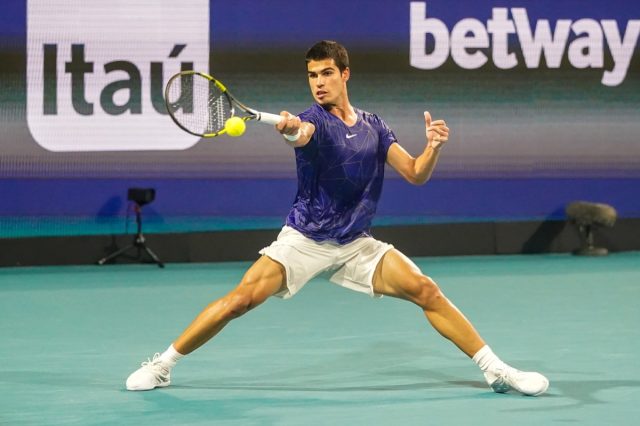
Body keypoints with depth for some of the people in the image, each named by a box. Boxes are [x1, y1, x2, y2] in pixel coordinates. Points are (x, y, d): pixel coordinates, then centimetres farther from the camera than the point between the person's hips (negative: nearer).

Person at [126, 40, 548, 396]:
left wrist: (434, 146, -20)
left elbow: (416, 174, 1)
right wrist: (291, 131, -61)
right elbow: (302, 134, -36)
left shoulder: (374, 126, 5)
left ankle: (496, 370, -1)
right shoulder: (314, 118, -10)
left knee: (427, 291, -10)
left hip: (357, 244, 3)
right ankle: (162, 366, -2)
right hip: (304, 240, -3)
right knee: (240, 300, -17)